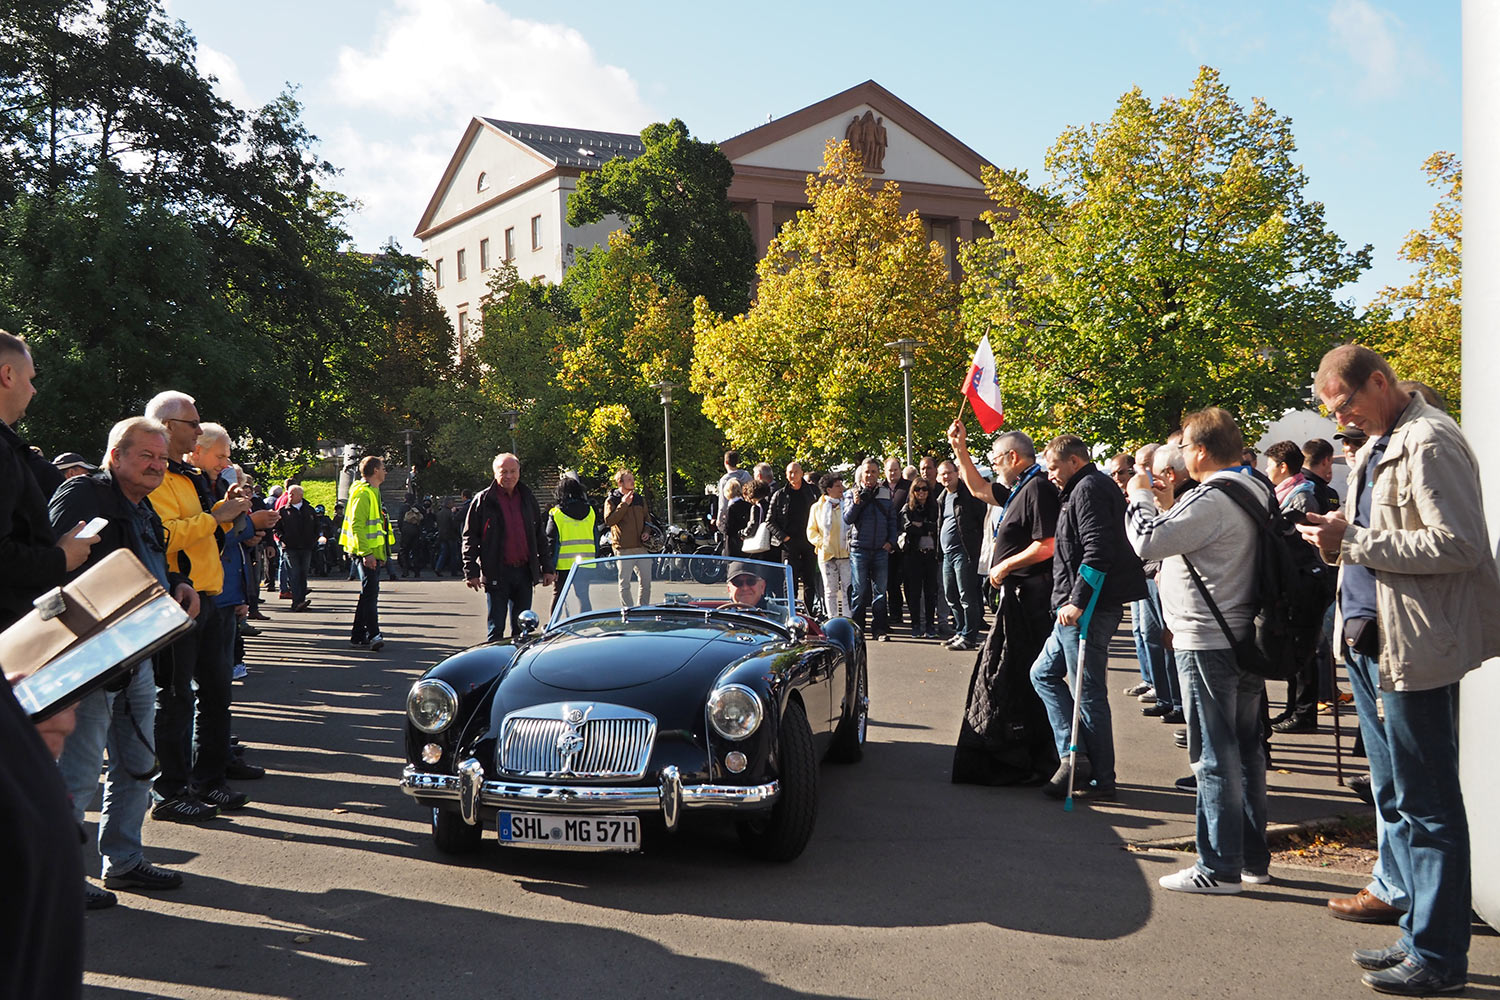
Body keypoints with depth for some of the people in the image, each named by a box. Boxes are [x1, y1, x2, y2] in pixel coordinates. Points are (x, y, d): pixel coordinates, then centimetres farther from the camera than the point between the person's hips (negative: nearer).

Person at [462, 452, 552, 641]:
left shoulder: (527, 498, 11)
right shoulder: (483, 500, -1)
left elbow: (540, 535, 17)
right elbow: (470, 538, -2)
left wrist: (547, 567, 12)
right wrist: (471, 572, -9)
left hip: (524, 572, 4)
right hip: (497, 574, -4)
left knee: (522, 628, 10)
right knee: (496, 629, -2)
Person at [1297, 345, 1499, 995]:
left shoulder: (1428, 442, -14)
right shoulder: (1375, 446, 17)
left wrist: (1353, 541, -20)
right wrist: (1339, 539, 4)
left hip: (1413, 648, -10)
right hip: (1369, 642, 10)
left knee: (1425, 804, -2)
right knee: (1393, 797, 15)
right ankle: (1419, 933, 25)